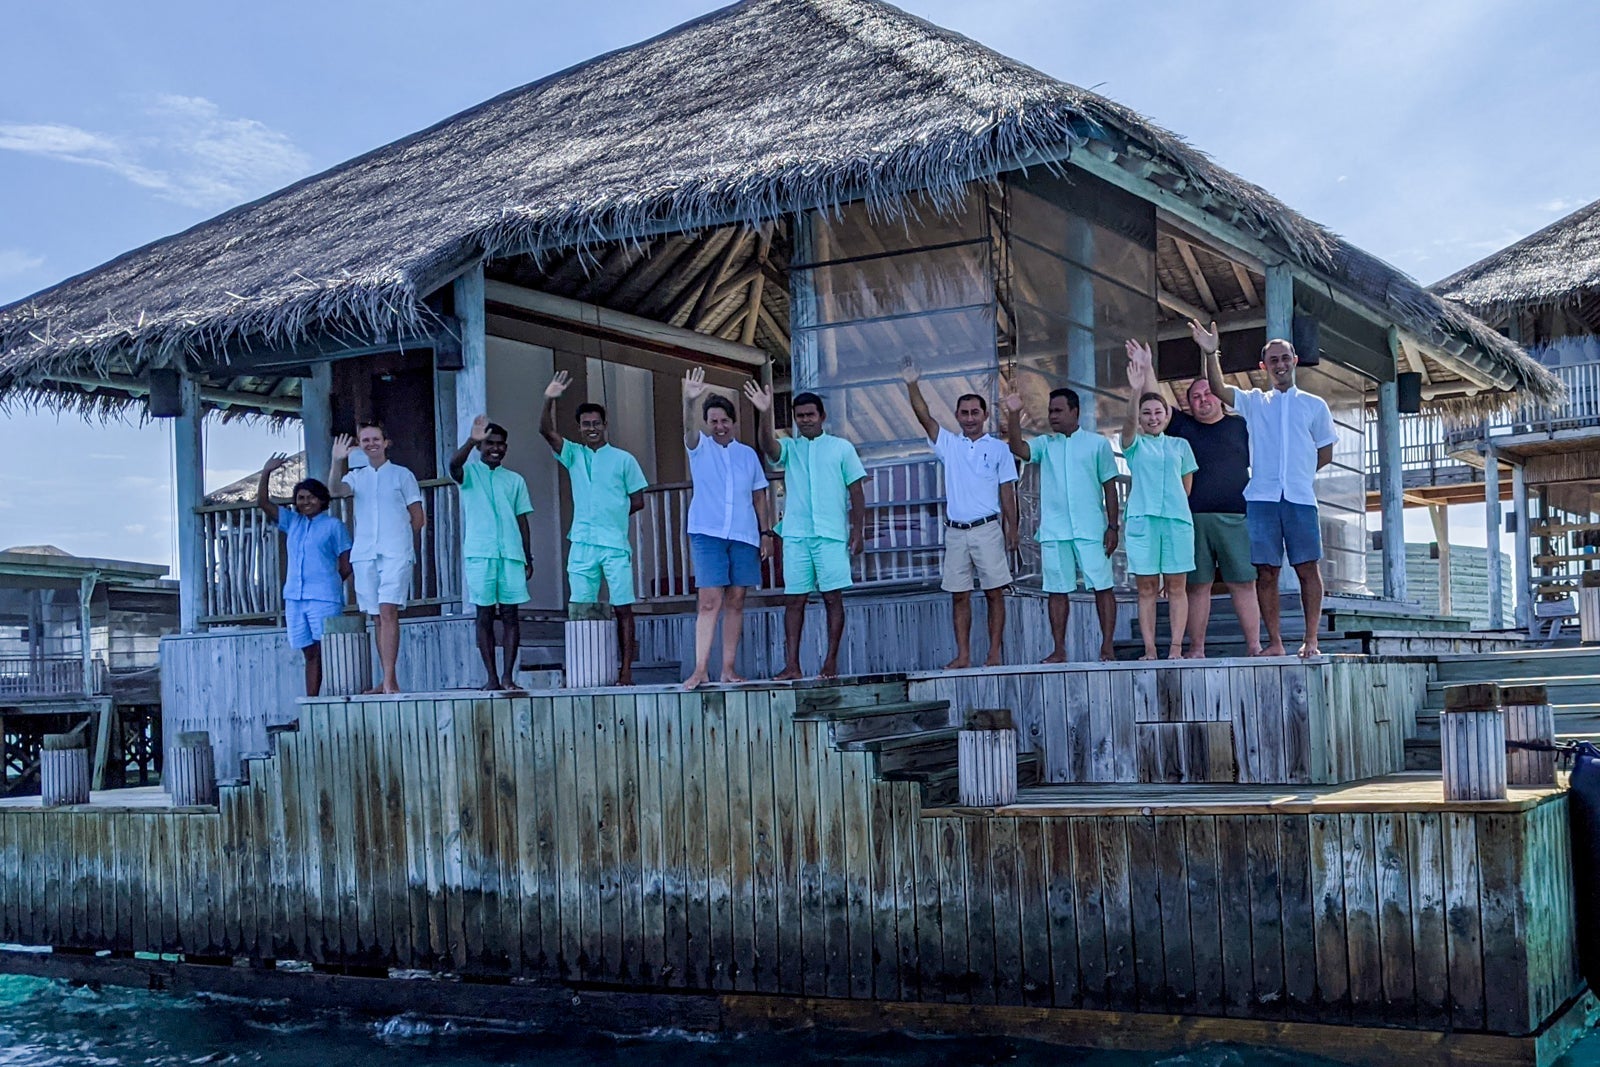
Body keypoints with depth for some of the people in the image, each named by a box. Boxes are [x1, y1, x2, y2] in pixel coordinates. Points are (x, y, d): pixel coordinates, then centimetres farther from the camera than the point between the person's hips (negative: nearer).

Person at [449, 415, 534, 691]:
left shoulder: (515, 480, 15)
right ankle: (491, 677, 2)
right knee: (485, 616, 0)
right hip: (479, 554, -2)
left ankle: (508, 676, 1)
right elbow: (454, 465, -18)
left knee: (510, 615, -1)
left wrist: (528, 558, 8)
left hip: (511, 554, 2)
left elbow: (522, 521, 14)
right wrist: (471, 440, -35)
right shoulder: (471, 473, 7)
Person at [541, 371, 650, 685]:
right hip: (581, 544, 3)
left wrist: (612, 517, 3)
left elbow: (637, 501, 7)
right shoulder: (573, 455, 11)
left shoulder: (623, 459, 4)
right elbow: (546, 431, -3)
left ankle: (626, 670, -1)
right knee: (582, 608, 1)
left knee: (622, 607, -2)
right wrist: (549, 400, -18)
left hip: (616, 544, -3)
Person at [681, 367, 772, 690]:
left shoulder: (748, 454, 13)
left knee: (735, 602, 3)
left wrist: (766, 532, 7)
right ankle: (701, 669, -12)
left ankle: (728, 669, 7)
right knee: (709, 602, -11)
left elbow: (759, 496, 15)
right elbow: (688, 428, -17)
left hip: (744, 536, 3)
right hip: (707, 533, -3)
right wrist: (690, 401, -36)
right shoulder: (700, 447, 5)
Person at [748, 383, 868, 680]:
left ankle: (831, 662, 3)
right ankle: (792, 665, 0)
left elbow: (856, 491, 6)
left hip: (832, 535, -2)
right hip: (796, 535, 2)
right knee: (794, 599, 0)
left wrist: (858, 531, -1)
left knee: (833, 597, -2)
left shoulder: (841, 447, 8)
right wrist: (765, 413, -30)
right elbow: (768, 446, -13)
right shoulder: (789, 448, 11)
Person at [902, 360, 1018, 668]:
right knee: (959, 596, 3)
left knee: (994, 593, -2)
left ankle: (996, 653, 0)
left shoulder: (998, 448, 6)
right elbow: (924, 418, 1)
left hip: (987, 529, -3)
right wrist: (912, 386, -11)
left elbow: (1007, 491, 4)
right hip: (955, 531, 3)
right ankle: (963, 655, 5)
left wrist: (1012, 528, -2)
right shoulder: (949, 445, 12)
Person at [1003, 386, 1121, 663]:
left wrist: (1112, 526, -2)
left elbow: (1110, 486, 4)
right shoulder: (1045, 444, 12)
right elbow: (1018, 449, -8)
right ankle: (1059, 650, 8)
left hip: (1091, 530, -2)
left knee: (1102, 587, -4)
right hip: (1053, 532, 3)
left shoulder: (1097, 443, 5)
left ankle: (1107, 647, 1)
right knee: (1057, 591, 4)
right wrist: (1014, 416, -18)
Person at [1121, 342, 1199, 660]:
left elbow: (1187, 484, 19)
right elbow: (1129, 421, -14)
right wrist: (1135, 390, -30)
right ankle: (1149, 650, -1)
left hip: (1177, 518, 1)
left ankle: (1176, 648, -1)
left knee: (1176, 586, -1)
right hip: (1142, 518, -1)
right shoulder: (1134, 444, 7)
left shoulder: (1180, 445, 15)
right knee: (1146, 588, -1)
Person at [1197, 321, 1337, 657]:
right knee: (1266, 571, -1)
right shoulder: (1253, 402, 14)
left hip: (1300, 497, -1)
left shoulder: (1315, 405, 13)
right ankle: (1274, 642, 2)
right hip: (1261, 497, 1)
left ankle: (1311, 640, -1)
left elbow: (1325, 454, 16)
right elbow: (1218, 389, -3)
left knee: (1308, 568, -4)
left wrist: (1297, 475, 7)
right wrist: (1210, 354, -17)